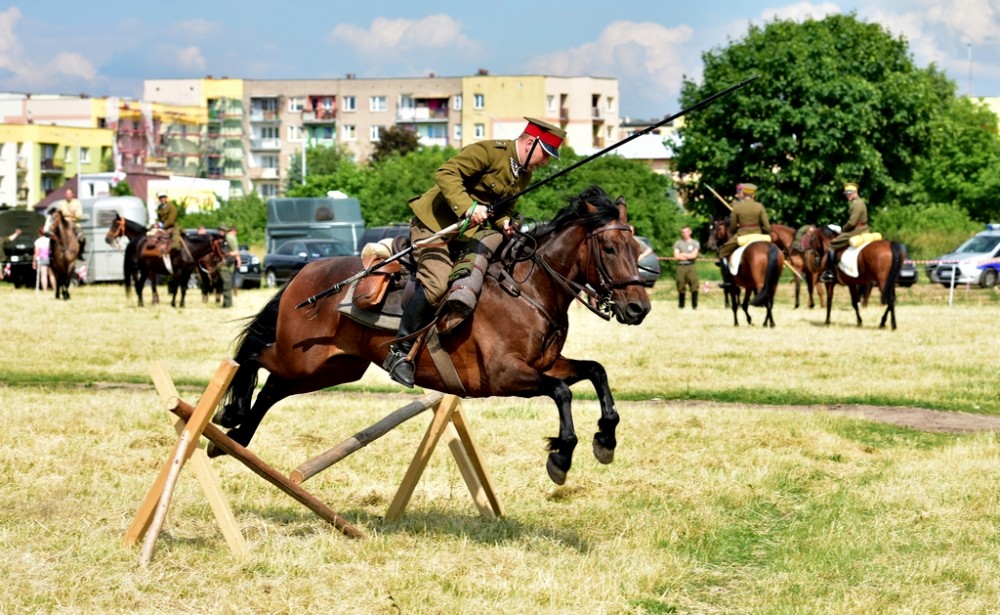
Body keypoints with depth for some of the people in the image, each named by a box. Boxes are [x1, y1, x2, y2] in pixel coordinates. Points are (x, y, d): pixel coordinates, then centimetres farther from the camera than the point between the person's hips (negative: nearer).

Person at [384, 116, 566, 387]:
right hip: (435, 222, -9)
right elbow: (446, 174, -23)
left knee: (494, 239, -24)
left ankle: (463, 291, -28)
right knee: (435, 285, -21)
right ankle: (399, 352, -14)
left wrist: (504, 222, -3)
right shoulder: (489, 151, -16)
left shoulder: (524, 176, 10)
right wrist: (468, 207, -35)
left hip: (469, 230, 9)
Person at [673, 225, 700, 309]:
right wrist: (688, 256, -3)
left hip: (691, 266, -1)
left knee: (694, 286, -10)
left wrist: (683, 254, 0)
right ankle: (681, 305, 11)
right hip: (681, 267, 1)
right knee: (681, 287, 2)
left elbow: (694, 255, -2)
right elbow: (676, 256, 0)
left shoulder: (695, 243, 9)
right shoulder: (678, 243, 11)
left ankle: (694, 305, -8)